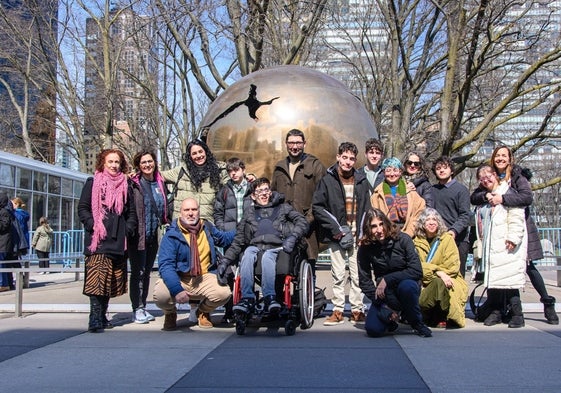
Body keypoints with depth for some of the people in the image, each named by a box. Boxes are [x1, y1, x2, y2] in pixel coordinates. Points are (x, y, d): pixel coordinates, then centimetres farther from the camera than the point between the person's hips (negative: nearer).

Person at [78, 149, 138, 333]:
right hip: (98, 239, -3)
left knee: (112, 279, 6)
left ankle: (102, 316, 16)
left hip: (118, 240, 4)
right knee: (97, 277, -14)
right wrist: (92, 225, -10)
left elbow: (132, 211, 18)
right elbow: (82, 208, 5)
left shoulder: (126, 185, 17)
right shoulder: (93, 183, 9)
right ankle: (95, 317, -13)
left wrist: (129, 229, 2)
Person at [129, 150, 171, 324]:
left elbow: (165, 208, 18)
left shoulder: (160, 184, 11)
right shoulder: (134, 184, -6)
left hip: (154, 236, 6)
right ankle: (137, 309, 4)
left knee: (147, 272, 12)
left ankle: (143, 307, 20)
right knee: (138, 272, -2)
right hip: (138, 235, -5)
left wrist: (166, 225, 10)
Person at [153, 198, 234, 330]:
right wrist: (177, 290, -34)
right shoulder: (172, 235, -10)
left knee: (224, 292, -27)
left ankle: (203, 312, 11)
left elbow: (224, 238, 28)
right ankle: (170, 314, 9)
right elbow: (165, 265, -20)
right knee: (160, 295, -34)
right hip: (178, 279, -2)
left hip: (204, 278, 3)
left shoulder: (207, 228, 7)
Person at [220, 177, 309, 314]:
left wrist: (292, 237, -12)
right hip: (255, 246, 2)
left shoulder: (282, 207, 23)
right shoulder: (249, 212, 27)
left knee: (267, 256, -36)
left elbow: (302, 222, 8)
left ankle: (269, 296, -38)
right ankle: (247, 297, -36)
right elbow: (238, 240, 21)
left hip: (276, 247, -2)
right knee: (248, 253, -33)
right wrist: (225, 261, 8)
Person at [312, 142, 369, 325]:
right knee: (338, 274, 3)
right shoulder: (328, 180, 0)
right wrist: (335, 229, -9)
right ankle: (338, 310, 11)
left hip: (357, 235, 2)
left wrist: (362, 231, -2)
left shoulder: (362, 181, 9)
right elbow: (317, 206, -4)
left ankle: (357, 310, 12)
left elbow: (367, 209, 10)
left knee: (357, 274, 2)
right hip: (336, 235, -1)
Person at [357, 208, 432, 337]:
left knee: (407, 286, -38)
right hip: (385, 294, 2)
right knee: (373, 330, -20)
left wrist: (387, 279, -24)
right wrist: (384, 307, -15)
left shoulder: (402, 239, -15)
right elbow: (364, 281, -8)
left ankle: (418, 323, -10)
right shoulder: (365, 249, -10)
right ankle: (391, 318, 15)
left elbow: (417, 271, -19)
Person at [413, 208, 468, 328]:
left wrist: (429, 269, -14)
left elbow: (453, 266, -6)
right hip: (426, 284, 2)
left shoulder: (447, 238, 2)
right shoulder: (417, 241, 7)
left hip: (447, 282, -1)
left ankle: (442, 318, -12)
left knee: (438, 282, -36)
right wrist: (438, 272, -24)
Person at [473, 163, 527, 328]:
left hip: (506, 246, -7)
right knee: (492, 279, 4)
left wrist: (513, 238, -18)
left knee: (509, 278, -10)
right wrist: (481, 241, 23)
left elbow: (516, 217, -11)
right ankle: (496, 312, 11)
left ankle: (516, 314, -2)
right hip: (490, 247, 7)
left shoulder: (507, 192, -2)